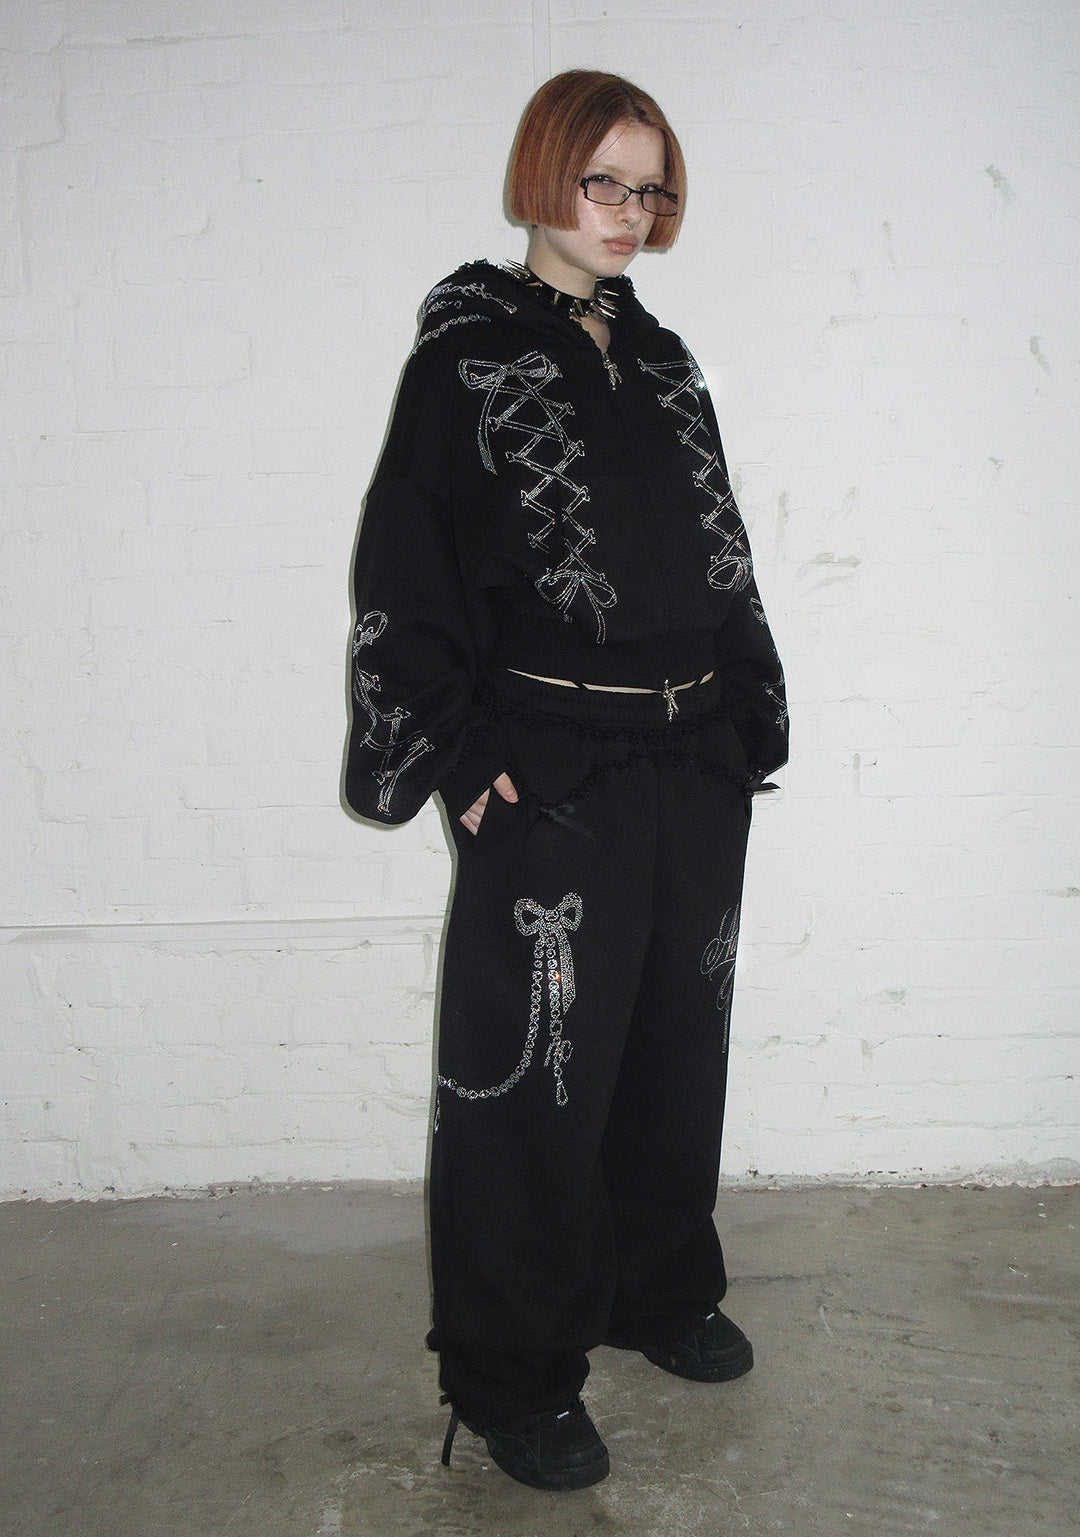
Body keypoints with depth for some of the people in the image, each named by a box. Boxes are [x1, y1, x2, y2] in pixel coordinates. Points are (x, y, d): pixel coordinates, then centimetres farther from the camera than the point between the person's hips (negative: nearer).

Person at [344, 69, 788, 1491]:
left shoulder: (662, 361, 15)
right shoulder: (467, 352, -3)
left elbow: (717, 556, 17)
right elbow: (402, 562, -8)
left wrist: (744, 716, 11)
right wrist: (455, 748, -13)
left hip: (694, 763, 7)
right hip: (549, 775, -6)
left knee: (678, 1043, 16)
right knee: (540, 1067, 0)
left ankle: (662, 1290, 37)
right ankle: (515, 1376, 18)